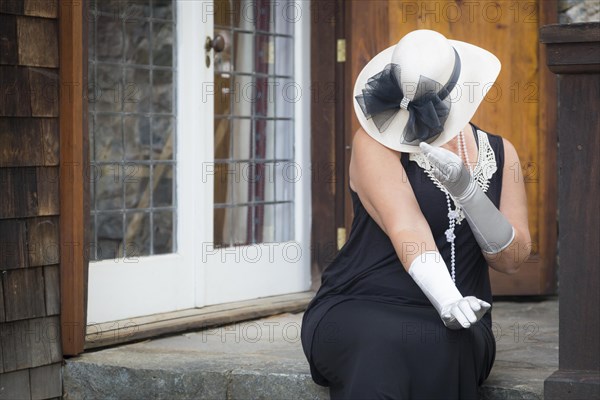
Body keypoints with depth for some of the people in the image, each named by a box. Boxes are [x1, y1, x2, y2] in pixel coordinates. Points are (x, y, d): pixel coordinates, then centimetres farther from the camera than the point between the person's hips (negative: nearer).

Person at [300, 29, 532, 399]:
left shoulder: (500, 153, 12)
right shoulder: (376, 142, -2)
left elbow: (512, 259, 4)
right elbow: (405, 227, -17)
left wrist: (466, 189, -14)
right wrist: (448, 299, -35)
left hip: (449, 327, 3)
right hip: (357, 312, -3)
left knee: (441, 350, -36)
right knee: (381, 346, -40)